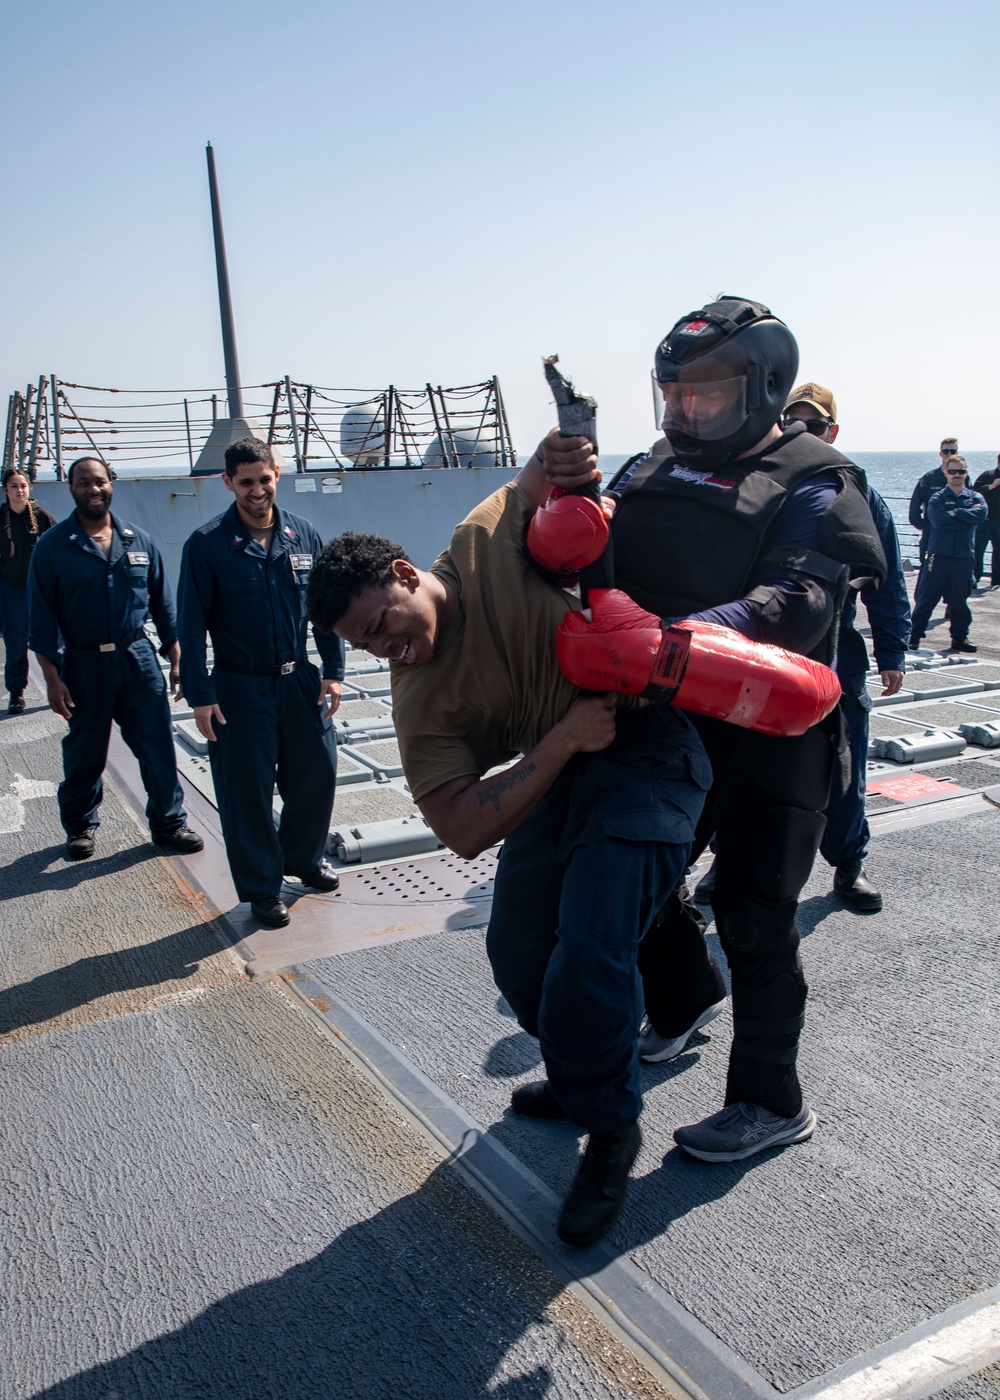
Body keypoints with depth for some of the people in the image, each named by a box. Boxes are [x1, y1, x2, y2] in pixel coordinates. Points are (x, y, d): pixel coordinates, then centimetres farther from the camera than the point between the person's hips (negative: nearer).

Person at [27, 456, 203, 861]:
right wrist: (52, 677, -7)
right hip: (83, 664, -2)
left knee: (158, 745, 2)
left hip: (139, 659, 2)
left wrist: (176, 658, 7)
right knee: (84, 752, 10)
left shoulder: (139, 541, 5)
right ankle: (81, 826, 29)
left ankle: (168, 822, 16)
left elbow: (162, 603, 10)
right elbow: (41, 618, -3)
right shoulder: (53, 546, -3)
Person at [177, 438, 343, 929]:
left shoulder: (303, 535, 3)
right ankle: (261, 888, 20)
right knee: (248, 791, 3)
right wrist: (200, 695, -12)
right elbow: (192, 625, -8)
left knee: (317, 774, 10)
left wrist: (333, 671, 2)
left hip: (299, 681, 4)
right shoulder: (207, 544, -8)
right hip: (240, 688, -3)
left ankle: (303, 859, 35)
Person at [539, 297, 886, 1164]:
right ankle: (685, 1003, 46)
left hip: (767, 738, -6)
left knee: (752, 914, 1)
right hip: (665, 726, 6)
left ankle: (771, 1101, 21)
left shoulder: (811, 479, -8)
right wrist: (568, 485, -13)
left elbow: (798, 602, -24)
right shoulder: (657, 466, 12)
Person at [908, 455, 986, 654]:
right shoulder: (937, 498, 1)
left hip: (964, 557, 3)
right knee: (926, 598, -1)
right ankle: (915, 636, 4)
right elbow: (940, 520, -17)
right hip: (939, 555, -2)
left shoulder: (975, 497, 10)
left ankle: (960, 637, 17)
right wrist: (967, 516, -9)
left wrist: (955, 513, -14)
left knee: (959, 600, 9)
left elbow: (982, 513, -12)